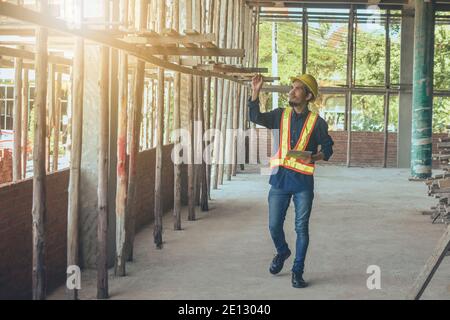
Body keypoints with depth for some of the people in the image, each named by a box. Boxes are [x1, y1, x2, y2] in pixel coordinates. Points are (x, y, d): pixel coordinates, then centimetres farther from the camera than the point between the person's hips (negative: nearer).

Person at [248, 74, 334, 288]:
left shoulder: (316, 122, 0)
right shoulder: (281, 115, 7)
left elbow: (328, 148, 3)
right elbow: (256, 117, -5)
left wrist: (314, 157, -17)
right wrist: (255, 92, -16)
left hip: (303, 181, -2)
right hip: (280, 177, 3)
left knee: (301, 228, 1)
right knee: (274, 225, 6)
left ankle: (297, 271, 13)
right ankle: (282, 252, 37)